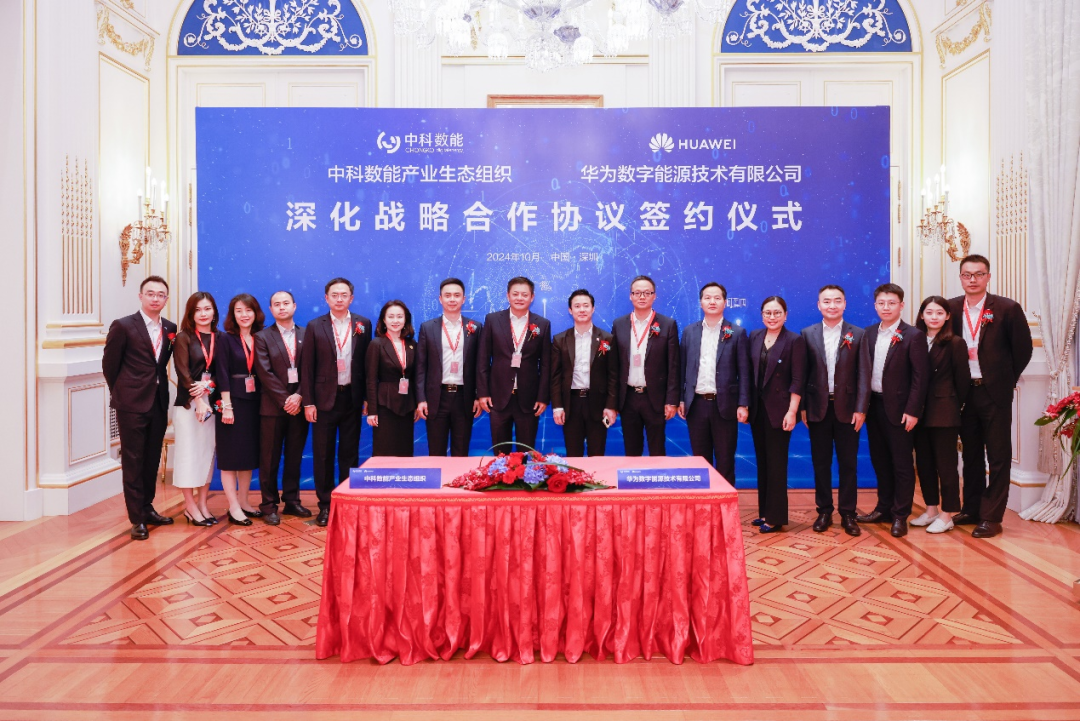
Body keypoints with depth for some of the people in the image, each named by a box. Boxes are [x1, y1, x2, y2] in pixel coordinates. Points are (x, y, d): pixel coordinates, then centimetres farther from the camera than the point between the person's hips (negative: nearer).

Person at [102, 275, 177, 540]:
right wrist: (121, 392, 6)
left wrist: (159, 386, 8)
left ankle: (147, 508, 25)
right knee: (133, 462, 1)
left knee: (152, 460, 13)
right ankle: (137, 518, 7)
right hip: (132, 404, -5)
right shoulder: (123, 326, -6)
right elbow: (109, 364, 0)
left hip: (159, 402, 5)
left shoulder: (171, 329, 6)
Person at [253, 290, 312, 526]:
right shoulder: (263, 337, 2)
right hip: (273, 406, -2)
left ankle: (292, 501, 18)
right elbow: (264, 373, -6)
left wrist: (299, 396, -10)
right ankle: (269, 505, 10)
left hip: (298, 404, 3)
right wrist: (285, 399, -12)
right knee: (270, 459, 2)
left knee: (294, 456, 9)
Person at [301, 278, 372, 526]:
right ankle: (325, 505, 15)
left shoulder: (363, 325, 4)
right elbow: (307, 367, 0)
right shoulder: (315, 327, 1)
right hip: (324, 399, -1)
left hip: (352, 398, 1)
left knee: (350, 454, 8)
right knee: (323, 455, 5)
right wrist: (308, 402, -5)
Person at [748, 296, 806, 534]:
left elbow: (798, 380, -10)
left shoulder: (794, 340, -7)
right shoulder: (754, 337, 7)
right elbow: (750, 372, 9)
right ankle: (764, 512, 21)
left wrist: (792, 411, -15)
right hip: (757, 408, 5)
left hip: (779, 410, -5)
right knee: (762, 461, 11)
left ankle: (776, 517, 9)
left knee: (776, 463, 0)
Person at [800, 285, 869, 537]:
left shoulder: (858, 335, 0)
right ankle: (824, 511, 18)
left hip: (846, 408, -1)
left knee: (848, 463, 5)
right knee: (821, 462, 7)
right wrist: (802, 407, -1)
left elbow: (863, 374, -2)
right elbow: (803, 373, 2)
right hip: (818, 407, 1)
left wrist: (861, 409, -9)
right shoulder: (808, 334, 3)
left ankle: (848, 514, 15)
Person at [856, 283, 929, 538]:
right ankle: (884, 508, 25)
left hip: (898, 408, -5)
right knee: (880, 460, 13)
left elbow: (920, 376, -10)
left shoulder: (913, 336, -8)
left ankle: (900, 515, 12)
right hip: (873, 405, 6)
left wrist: (913, 411, -14)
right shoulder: (868, 334, 9)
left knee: (902, 463, 3)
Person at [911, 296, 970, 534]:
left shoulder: (955, 343, -6)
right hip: (920, 412, 5)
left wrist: (954, 406, 3)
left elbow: (962, 379, -3)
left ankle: (946, 515, 12)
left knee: (946, 463, 3)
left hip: (944, 413, -5)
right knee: (923, 462, 12)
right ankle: (931, 510, 25)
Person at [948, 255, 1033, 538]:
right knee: (971, 453, 14)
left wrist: (1007, 379, 4)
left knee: (998, 456, 2)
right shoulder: (952, 309, 1)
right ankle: (972, 509, 25)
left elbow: (1023, 348, -1)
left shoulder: (1007, 308, -8)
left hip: (994, 392, -4)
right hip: (964, 391, 4)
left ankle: (991, 517, 9)